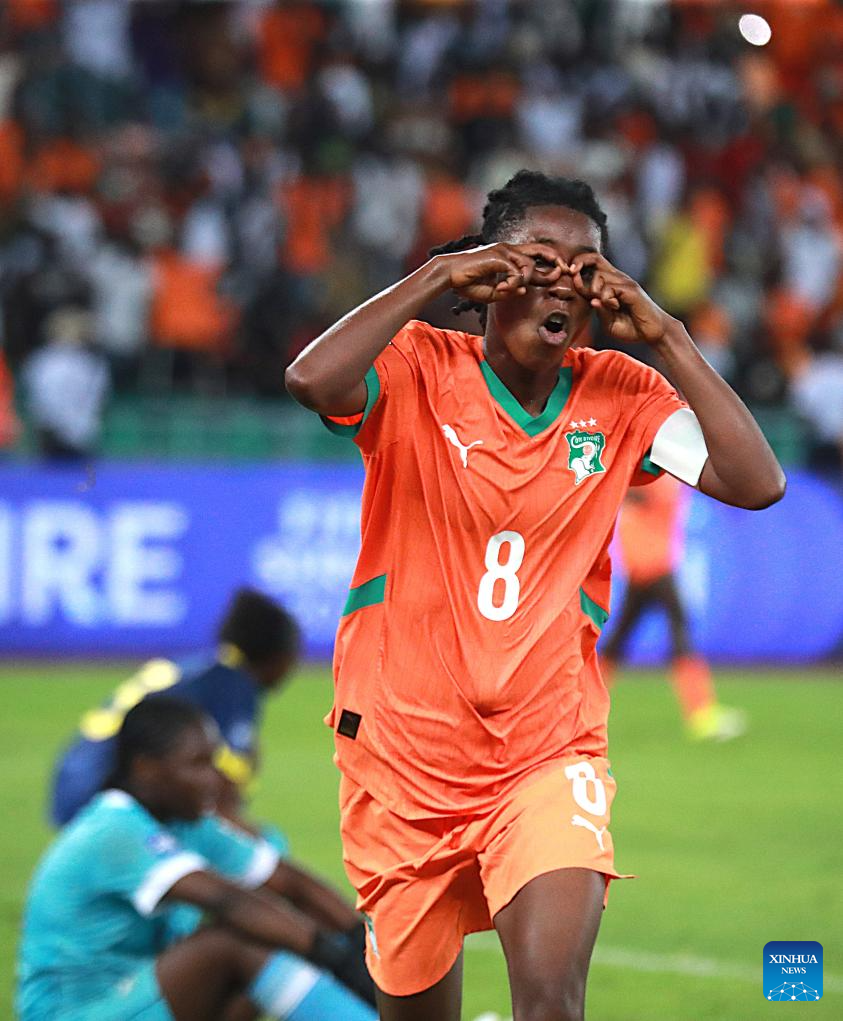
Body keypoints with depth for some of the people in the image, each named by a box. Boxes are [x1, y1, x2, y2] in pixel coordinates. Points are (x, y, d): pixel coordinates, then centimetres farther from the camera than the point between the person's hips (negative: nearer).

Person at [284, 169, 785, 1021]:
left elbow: (756, 483, -9)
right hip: (403, 751, 0)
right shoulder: (419, 372, -6)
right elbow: (312, 381, -27)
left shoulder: (619, 394, 2)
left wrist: (662, 335, -11)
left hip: (550, 751, 0)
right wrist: (434, 278, -22)